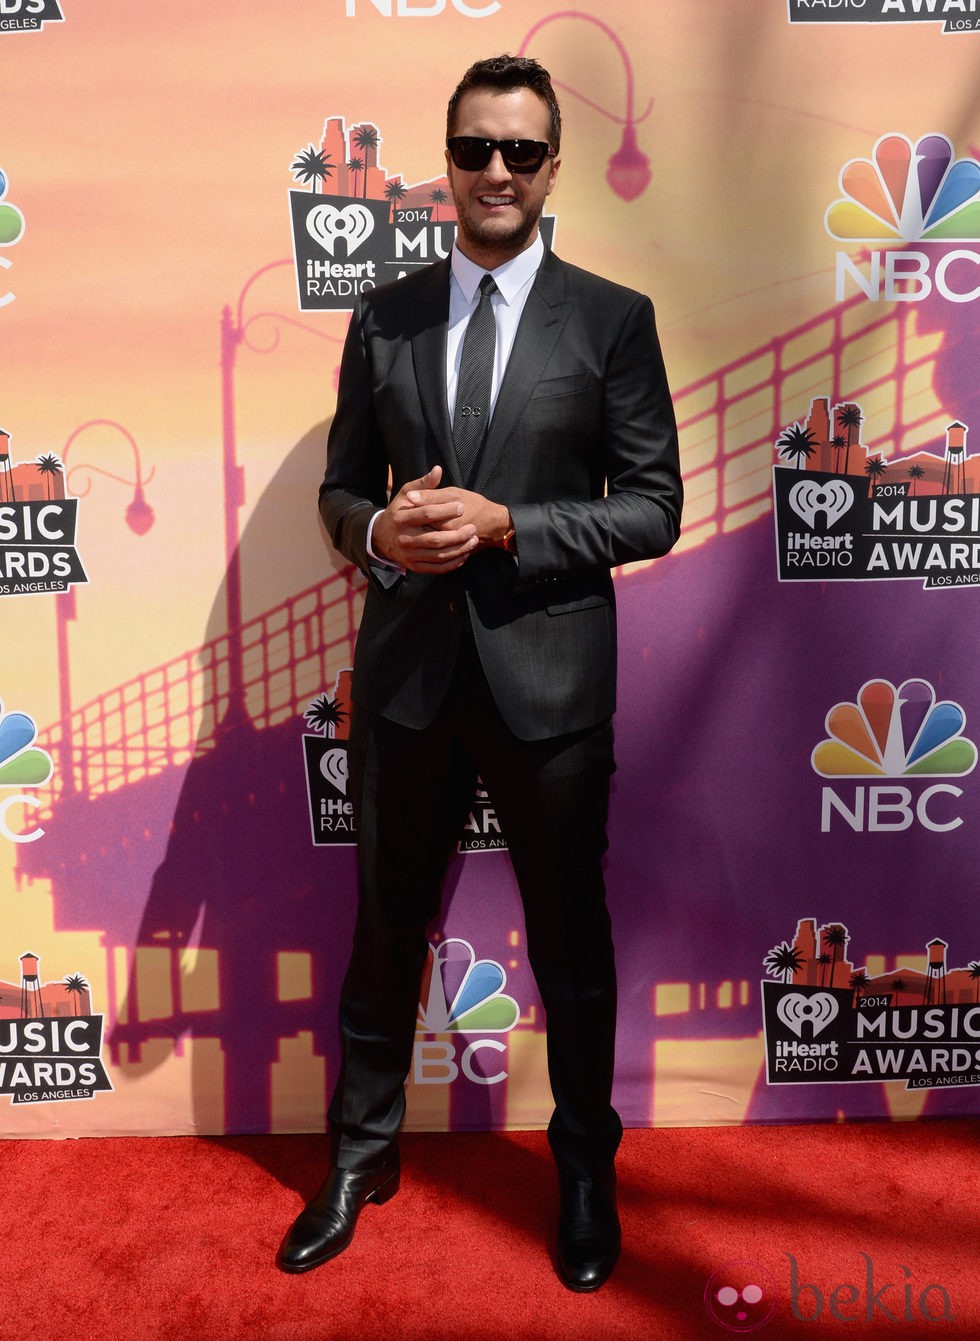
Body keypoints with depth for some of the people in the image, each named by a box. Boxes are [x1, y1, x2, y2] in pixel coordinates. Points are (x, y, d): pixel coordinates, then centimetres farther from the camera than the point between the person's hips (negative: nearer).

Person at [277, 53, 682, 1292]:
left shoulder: (613, 320, -1)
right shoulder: (381, 320, 7)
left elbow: (652, 507, -4)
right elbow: (341, 489, 10)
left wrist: (507, 524, -17)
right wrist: (379, 532, -13)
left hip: (547, 677, -2)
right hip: (405, 675, 3)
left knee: (570, 936, 13)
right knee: (385, 930, 16)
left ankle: (586, 1167, 39)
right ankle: (362, 1156, 39)